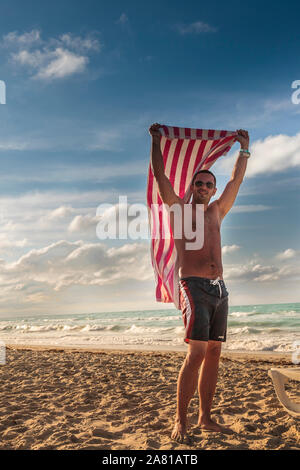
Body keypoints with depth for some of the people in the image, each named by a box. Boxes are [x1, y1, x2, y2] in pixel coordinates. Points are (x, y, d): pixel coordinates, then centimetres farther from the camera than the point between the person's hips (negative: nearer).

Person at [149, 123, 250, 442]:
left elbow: (235, 181, 27)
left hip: (219, 289, 6)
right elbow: (160, 176, 2)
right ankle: (180, 421, -5)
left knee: (213, 354, 5)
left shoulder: (216, 212, 21)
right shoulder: (179, 209, 7)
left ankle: (205, 418, 14)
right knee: (196, 353, -14)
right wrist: (156, 142, 5)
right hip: (194, 287, -6)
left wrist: (244, 148, 31)